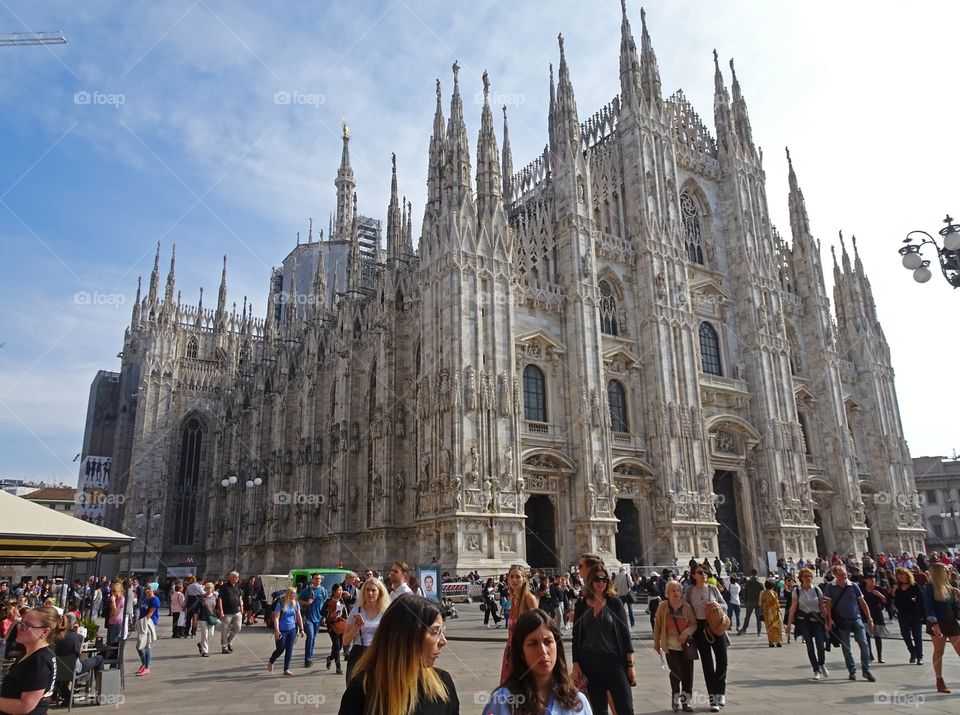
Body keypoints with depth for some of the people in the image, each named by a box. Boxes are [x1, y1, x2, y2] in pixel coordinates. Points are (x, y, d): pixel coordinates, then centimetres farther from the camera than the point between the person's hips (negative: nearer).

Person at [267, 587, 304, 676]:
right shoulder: (281, 604, -10)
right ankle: (271, 662, 32)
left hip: (292, 630, 4)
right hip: (282, 630, -4)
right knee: (280, 649, 3)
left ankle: (286, 669, 12)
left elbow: (299, 617, 10)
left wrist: (301, 629, 8)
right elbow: (276, 618, -11)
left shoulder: (296, 604, 4)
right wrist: (277, 631, -17)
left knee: (289, 650, 3)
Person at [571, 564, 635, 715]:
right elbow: (576, 637, 7)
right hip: (590, 663, 2)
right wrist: (576, 664, 1)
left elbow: (625, 634, -2)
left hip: (614, 661, -2)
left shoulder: (615, 602, -2)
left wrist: (630, 664, -5)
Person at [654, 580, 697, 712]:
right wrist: (656, 643, 6)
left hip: (686, 645, 2)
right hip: (670, 646, -2)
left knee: (688, 674, 4)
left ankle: (685, 700, 19)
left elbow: (694, 624, 1)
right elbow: (657, 626, 2)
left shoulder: (687, 606, -3)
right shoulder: (663, 606, -5)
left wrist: (686, 632, -18)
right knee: (676, 673, -5)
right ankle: (675, 699, 17)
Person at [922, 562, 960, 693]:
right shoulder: (930, 587, -8)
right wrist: (934, 624, -22)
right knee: (939, 652, 4)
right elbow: (928, 606, -14)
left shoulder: (949, 588, 9)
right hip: (938, 624, -5)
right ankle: (939, 681, 14)